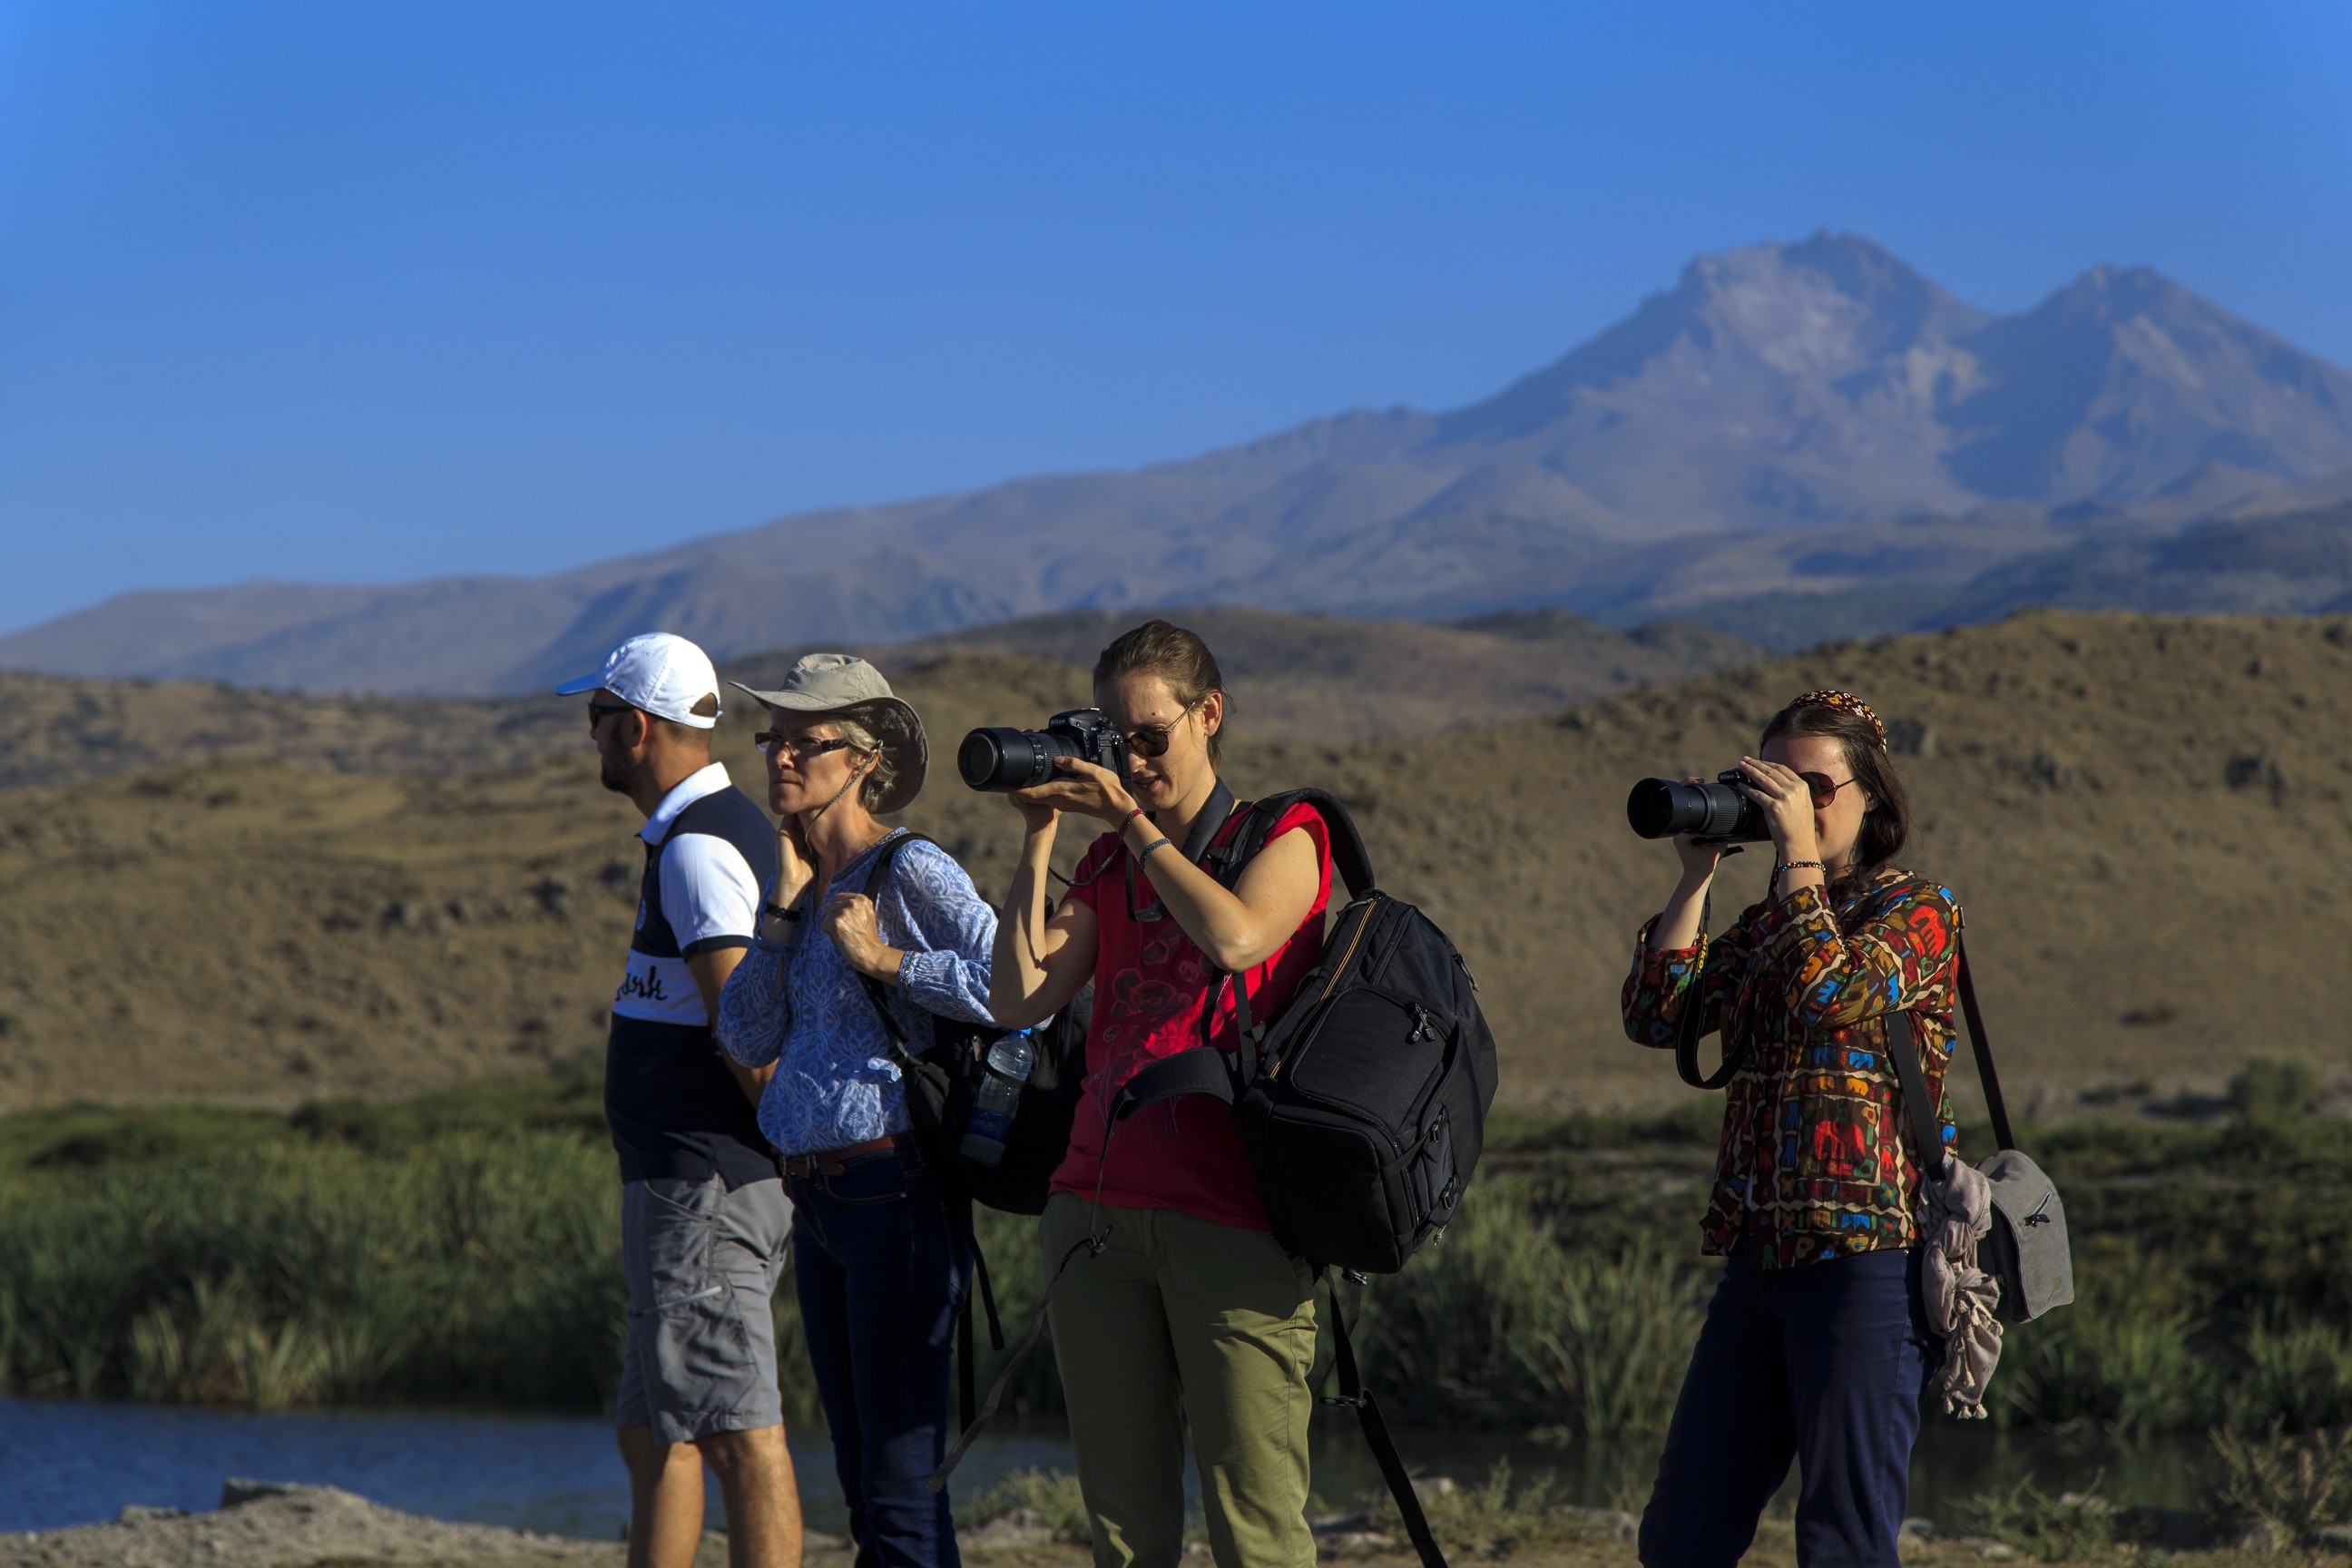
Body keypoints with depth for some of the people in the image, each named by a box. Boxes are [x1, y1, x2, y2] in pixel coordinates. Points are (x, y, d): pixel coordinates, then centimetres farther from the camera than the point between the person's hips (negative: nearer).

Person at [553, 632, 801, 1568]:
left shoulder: (697, 849, -15)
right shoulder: (731, 828, 18)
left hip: (703, 1190, -10)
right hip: (683, 1184, 10)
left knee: (742, 1439, -10)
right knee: (653, 1437, 13)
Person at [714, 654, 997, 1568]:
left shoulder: (913, 873, -8)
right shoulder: (806, 883, 15)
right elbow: (747, 1039, 7)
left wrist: (885, 957, -16)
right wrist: (782, 909, 0)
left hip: (896, 1193, -9)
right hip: (820, 1205, 9)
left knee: (902, 1488, -10)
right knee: (862, 1485, 12)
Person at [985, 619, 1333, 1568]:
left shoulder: (1286, 837, 6)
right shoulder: (1106, 866, 20)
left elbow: (1236, 937, -16)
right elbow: (1017, 1001, 6)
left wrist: (1131, 817, -9)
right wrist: (1038, 838, 2)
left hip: (1228, 1221, -5)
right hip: (1096, 1211, 5)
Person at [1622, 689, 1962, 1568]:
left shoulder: (1916, 911, -1)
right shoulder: (1763, 927, 18)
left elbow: (1830, 996, -20)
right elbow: (1654, 1015, 5)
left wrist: (1799, 853, -13)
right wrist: (1697, 871, 4)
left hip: (1865, 1257, -7)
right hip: (1760, 1260, 7)